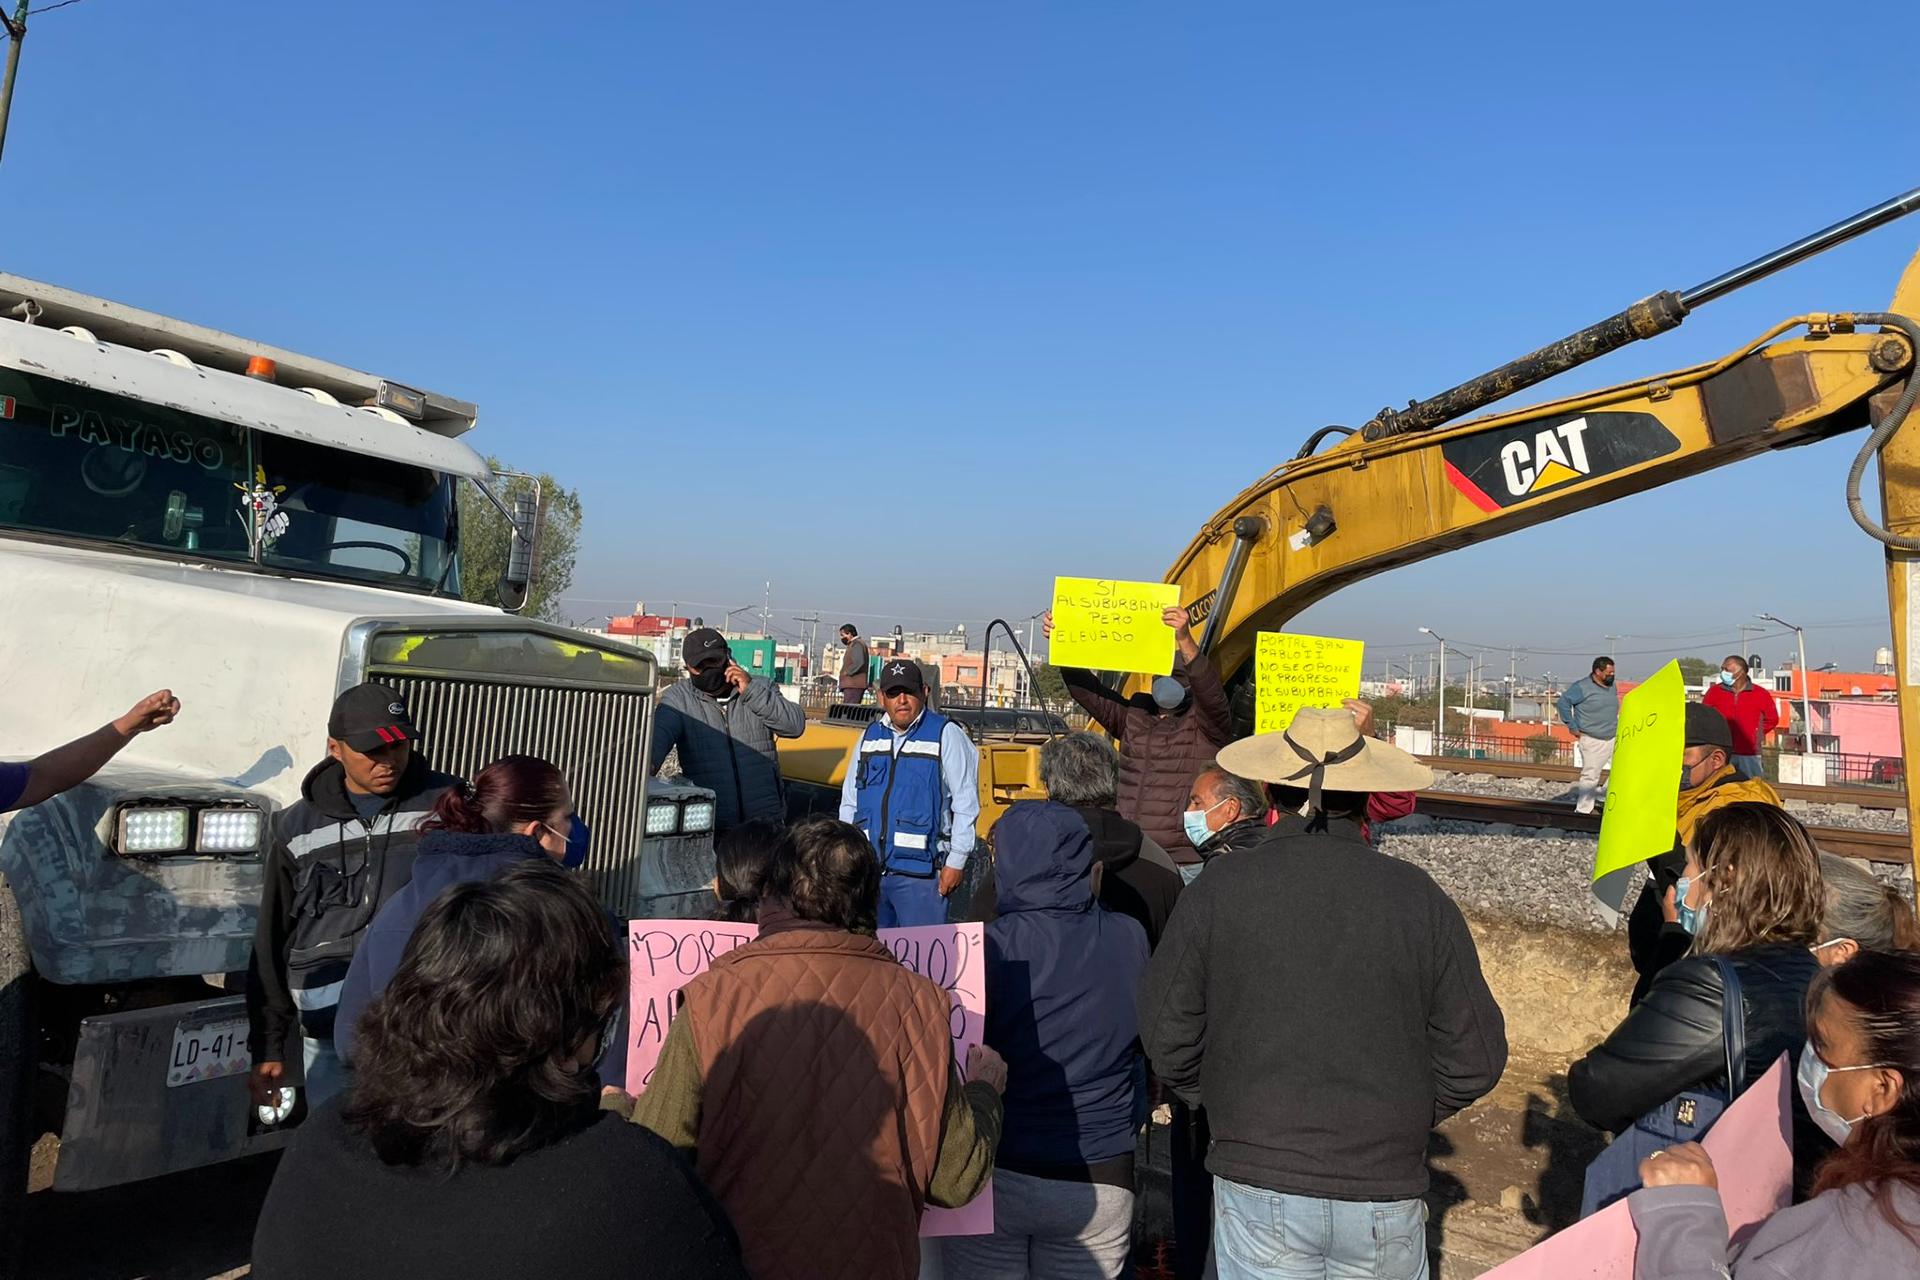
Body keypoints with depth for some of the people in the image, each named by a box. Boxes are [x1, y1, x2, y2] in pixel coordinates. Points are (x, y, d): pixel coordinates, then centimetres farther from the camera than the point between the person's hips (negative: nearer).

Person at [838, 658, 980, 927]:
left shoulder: (946, 735, -4)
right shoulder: (870, 736, 11)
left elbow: (966, 804, -4)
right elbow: (849, 801, 17)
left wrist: (956, 863, -7)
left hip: (919, 871, -5)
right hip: (868, 869, 5)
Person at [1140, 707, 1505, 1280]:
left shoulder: (1218, 887, -8)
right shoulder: (1419, 896, -5)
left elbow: (1168, 1035, -4)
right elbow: (1475, 1056, 0)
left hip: (1259, 1191, -1)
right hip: (1387, 1193, 1)